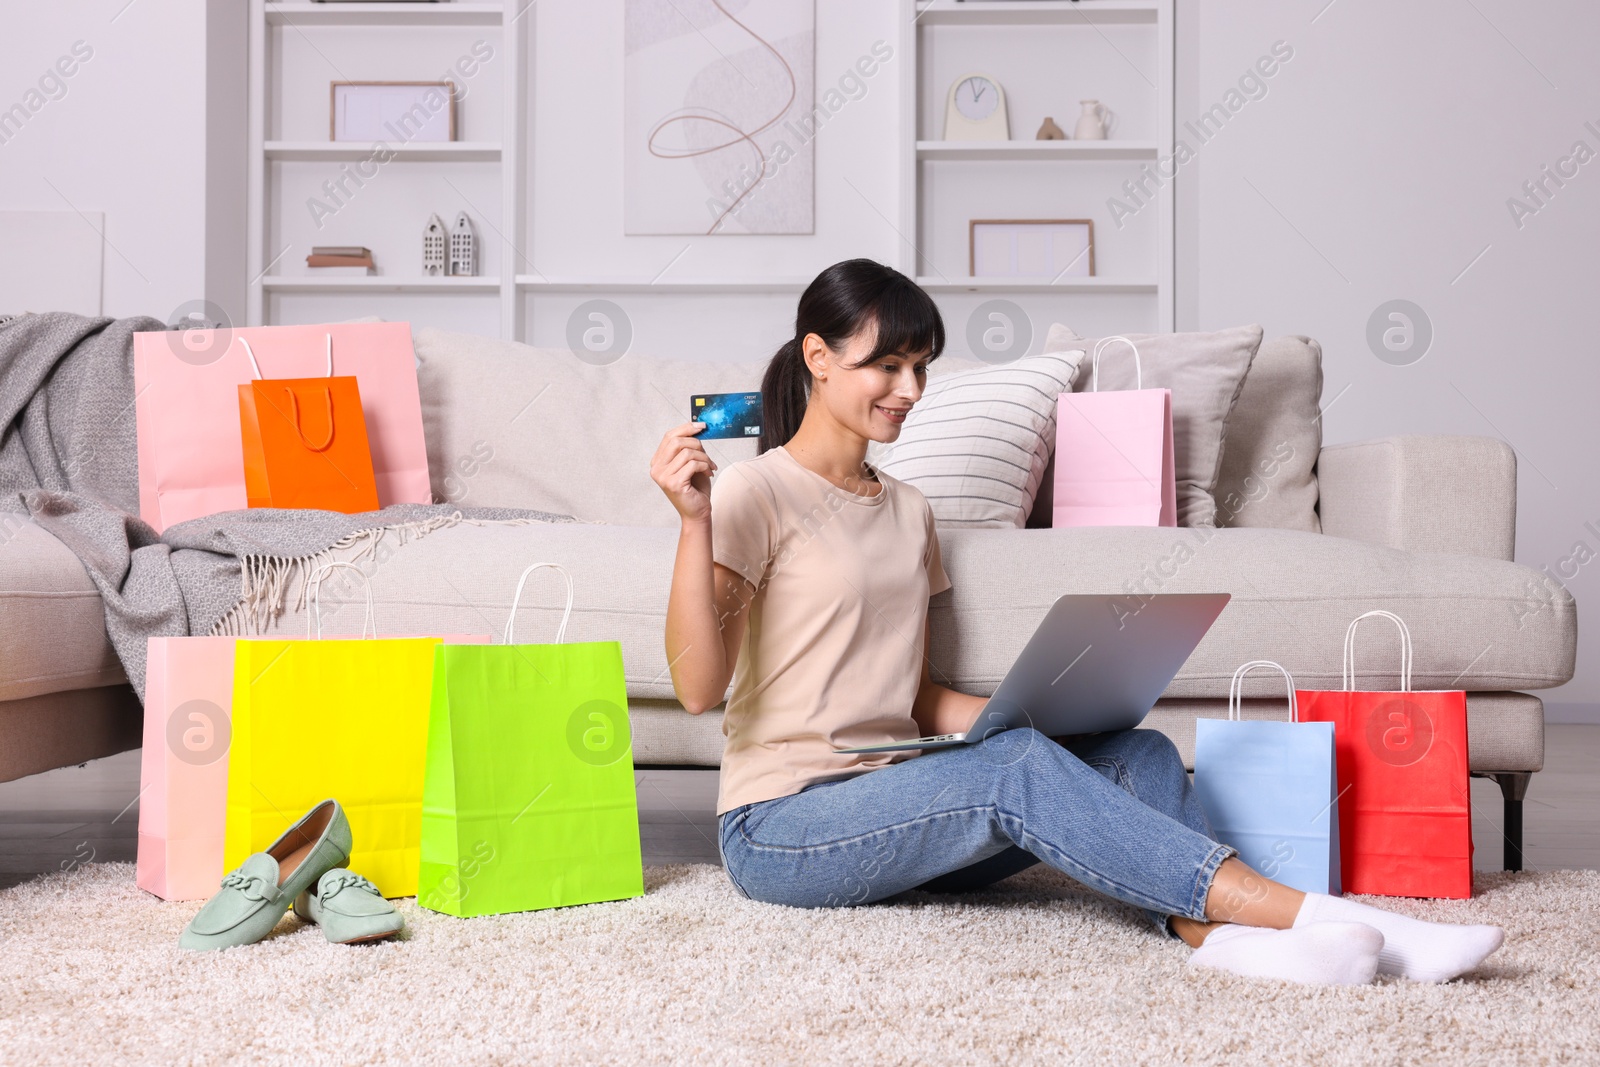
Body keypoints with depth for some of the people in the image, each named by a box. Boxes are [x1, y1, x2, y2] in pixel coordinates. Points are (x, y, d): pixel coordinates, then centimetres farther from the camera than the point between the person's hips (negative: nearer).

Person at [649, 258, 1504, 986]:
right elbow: (699, 686, -14)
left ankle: (1214, 933, -41)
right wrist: (694, 524, -25)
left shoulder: (906, 511, 18)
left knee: (1138, 753, -13)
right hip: (780, 826, -7)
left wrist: (1041, 719, -1)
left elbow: (921, 698, 16)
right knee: (1017, 770, -30)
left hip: (893, 812, 7)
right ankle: (1307, 912, -35)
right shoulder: (757, 493, -5)